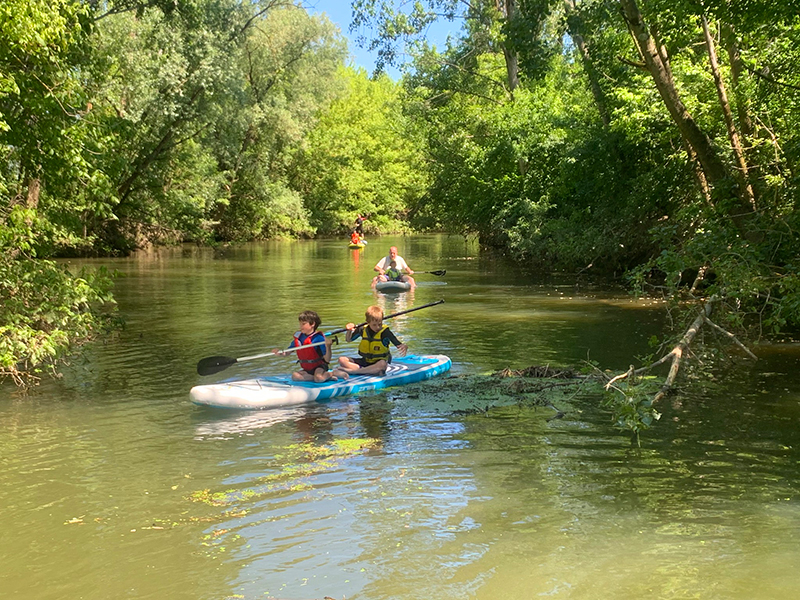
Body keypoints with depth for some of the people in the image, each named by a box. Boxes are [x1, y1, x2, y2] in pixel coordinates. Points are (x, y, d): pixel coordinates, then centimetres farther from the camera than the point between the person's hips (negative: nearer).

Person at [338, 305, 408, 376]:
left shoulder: (385, 332, -13)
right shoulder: (363, 330, -2)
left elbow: (399, 344, -21)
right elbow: (348, 339, 14)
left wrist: (404, 347, -45)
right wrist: (349, 331, -8)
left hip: (378, 363, -4)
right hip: (365, 361, 4)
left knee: (382, 364, -40)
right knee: (342, 360, -14)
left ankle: (352, 371, -35)